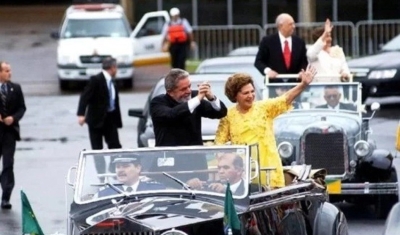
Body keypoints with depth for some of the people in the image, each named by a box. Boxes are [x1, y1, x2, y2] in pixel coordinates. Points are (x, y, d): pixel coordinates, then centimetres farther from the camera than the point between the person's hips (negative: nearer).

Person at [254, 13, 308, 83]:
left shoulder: (299, 42, 9)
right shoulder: (267, 41, 0)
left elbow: (304, 62, 10)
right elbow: (258, 61, 1)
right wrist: (267, 70, -19)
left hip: (295, 82, 2)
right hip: (274, 82, -2)